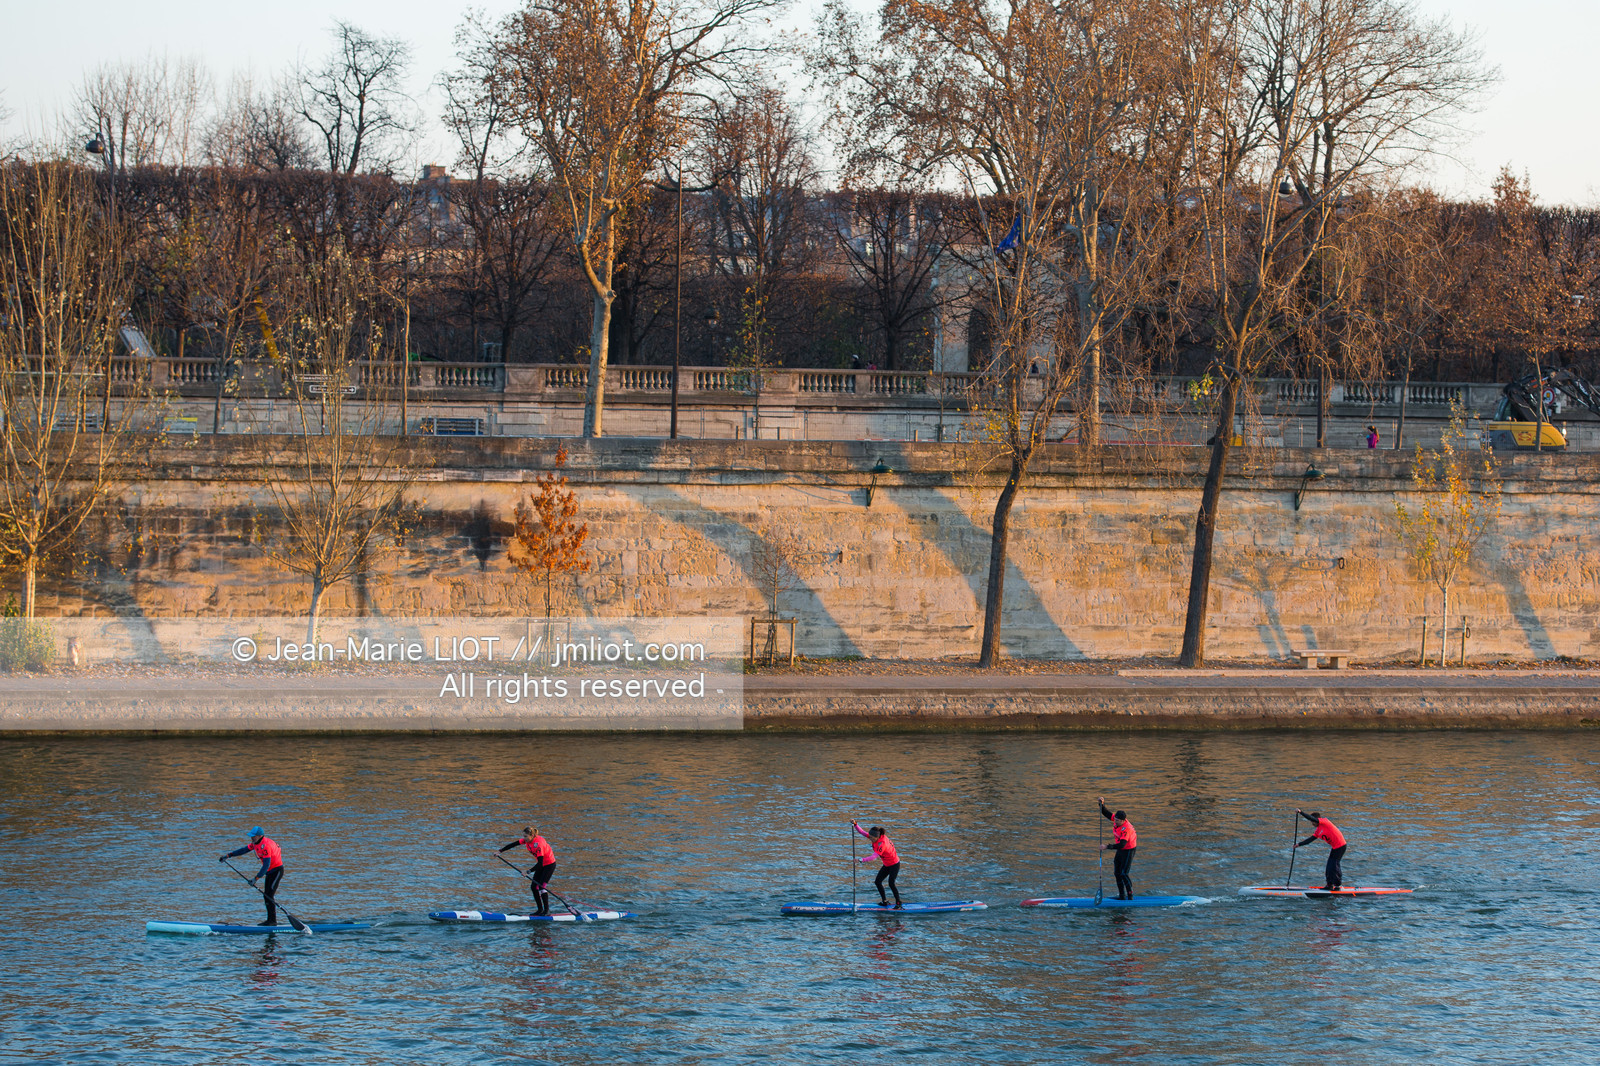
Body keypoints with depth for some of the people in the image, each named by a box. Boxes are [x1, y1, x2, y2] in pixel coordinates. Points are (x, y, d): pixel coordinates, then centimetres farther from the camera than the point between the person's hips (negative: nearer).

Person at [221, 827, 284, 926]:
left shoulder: (265, 846, -27)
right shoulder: (256, 843, 5)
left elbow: (266, 865, -30)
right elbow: (244, 850, 18)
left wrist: (256, 878, -31)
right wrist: (228, 855, 15)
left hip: (277, 870, -10)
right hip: (270, 871, 10)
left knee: (269, 895, -14)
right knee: (266, 895, 9)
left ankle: (273, 920, -13)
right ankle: (270, 920, 14)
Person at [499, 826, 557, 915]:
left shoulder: (538, 844, -32)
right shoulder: (527, 840, -8)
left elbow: (540, 864, -35)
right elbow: (513, 844, 0)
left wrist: (529, 871, -38)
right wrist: (500, 851, -3)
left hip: (549, 864, -9)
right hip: (541, 865, 9)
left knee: (541, 887, -16)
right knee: (533, 887, 4)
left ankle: (547, 910, -7)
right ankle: (540, 909, 12)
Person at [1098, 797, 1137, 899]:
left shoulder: (1126, 829, -32)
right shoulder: (1116, 818, -7)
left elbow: (1121, 845, -37)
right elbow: (1106, 812, 8)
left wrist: (1107, 847, -37)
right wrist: (1102, 804, -10)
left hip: (1129, 850, -9)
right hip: (1120, 850, 9)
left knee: (1124, 874, -12)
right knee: (1117, 873, 8)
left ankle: (1130, 895, -2)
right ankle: (1122, 895, 15)